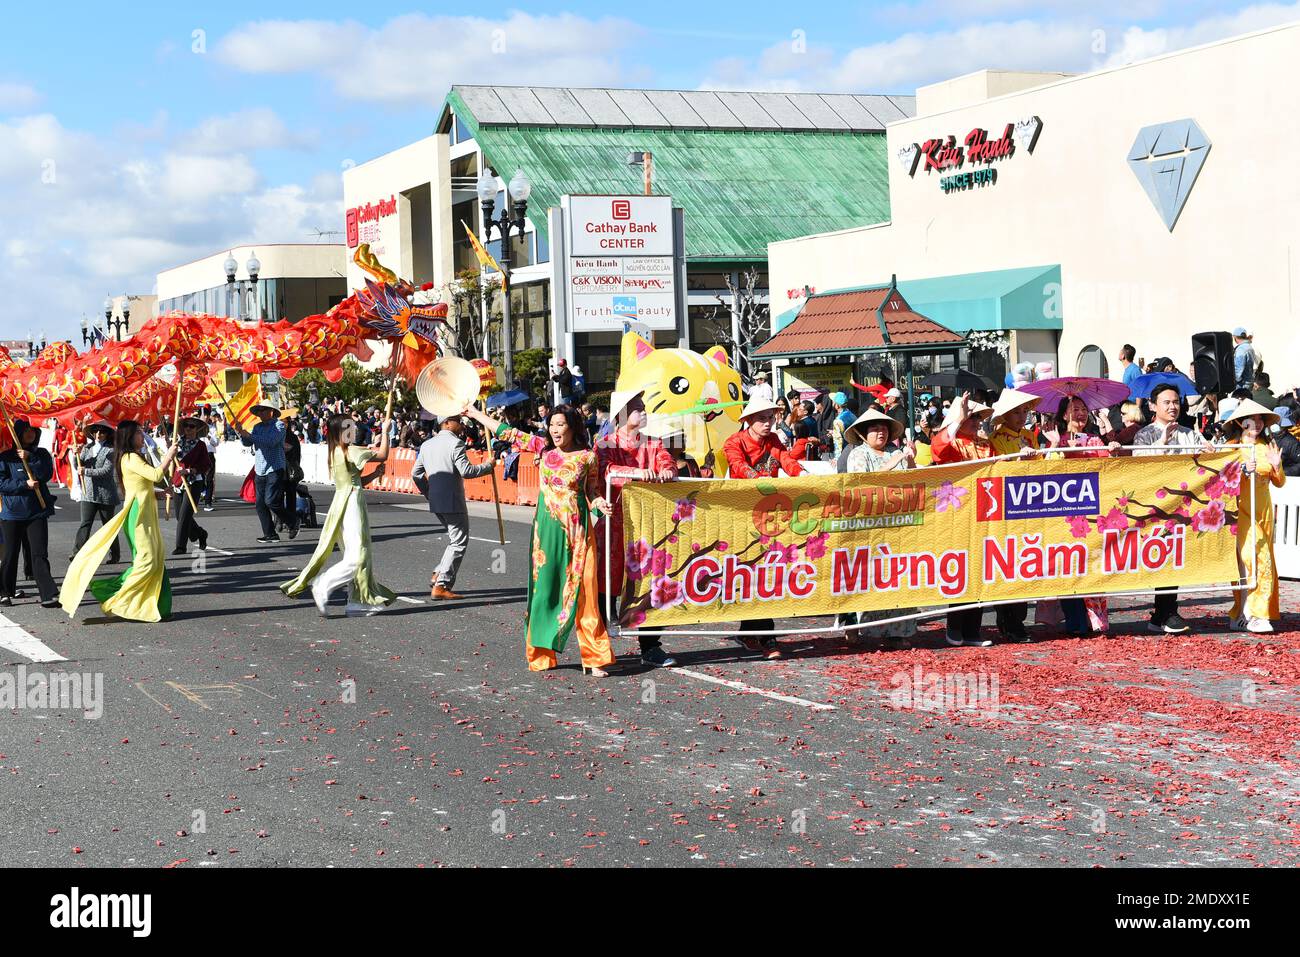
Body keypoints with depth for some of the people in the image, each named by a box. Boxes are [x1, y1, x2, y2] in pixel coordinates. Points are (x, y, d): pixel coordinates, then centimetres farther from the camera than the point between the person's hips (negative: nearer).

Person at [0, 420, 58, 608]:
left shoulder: (41, 454, 8)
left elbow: (47, 474, -7)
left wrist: (30, 458, -16)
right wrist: (25, 484, -14)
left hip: (37, 512, 1)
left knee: (39, 554, -7)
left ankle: (49, 594, -14)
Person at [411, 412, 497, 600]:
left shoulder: (427, 445, 11)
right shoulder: (455, 443, -13)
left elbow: (416, 474, 15)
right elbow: (466, 470, -22)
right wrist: (488, 465, -8)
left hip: (435, 502, 8)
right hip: (453, 502, -8)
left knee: (455, 539, 23)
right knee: (459, 542, 0)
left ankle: (439, 576, 16)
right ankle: (440, 586, -5)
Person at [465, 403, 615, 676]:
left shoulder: (587, 457, -2)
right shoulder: (543, 447, 6)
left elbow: (592, 491, 8)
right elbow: (507, 432, 12)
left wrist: (600, 503, -14)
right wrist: (474, 413, 16)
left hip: (576, 530, -3)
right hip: (546, 528, 3)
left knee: (581, 590, -5)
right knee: (544, 587, 6)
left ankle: (595, 658, -2)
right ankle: (542, 654, 16)